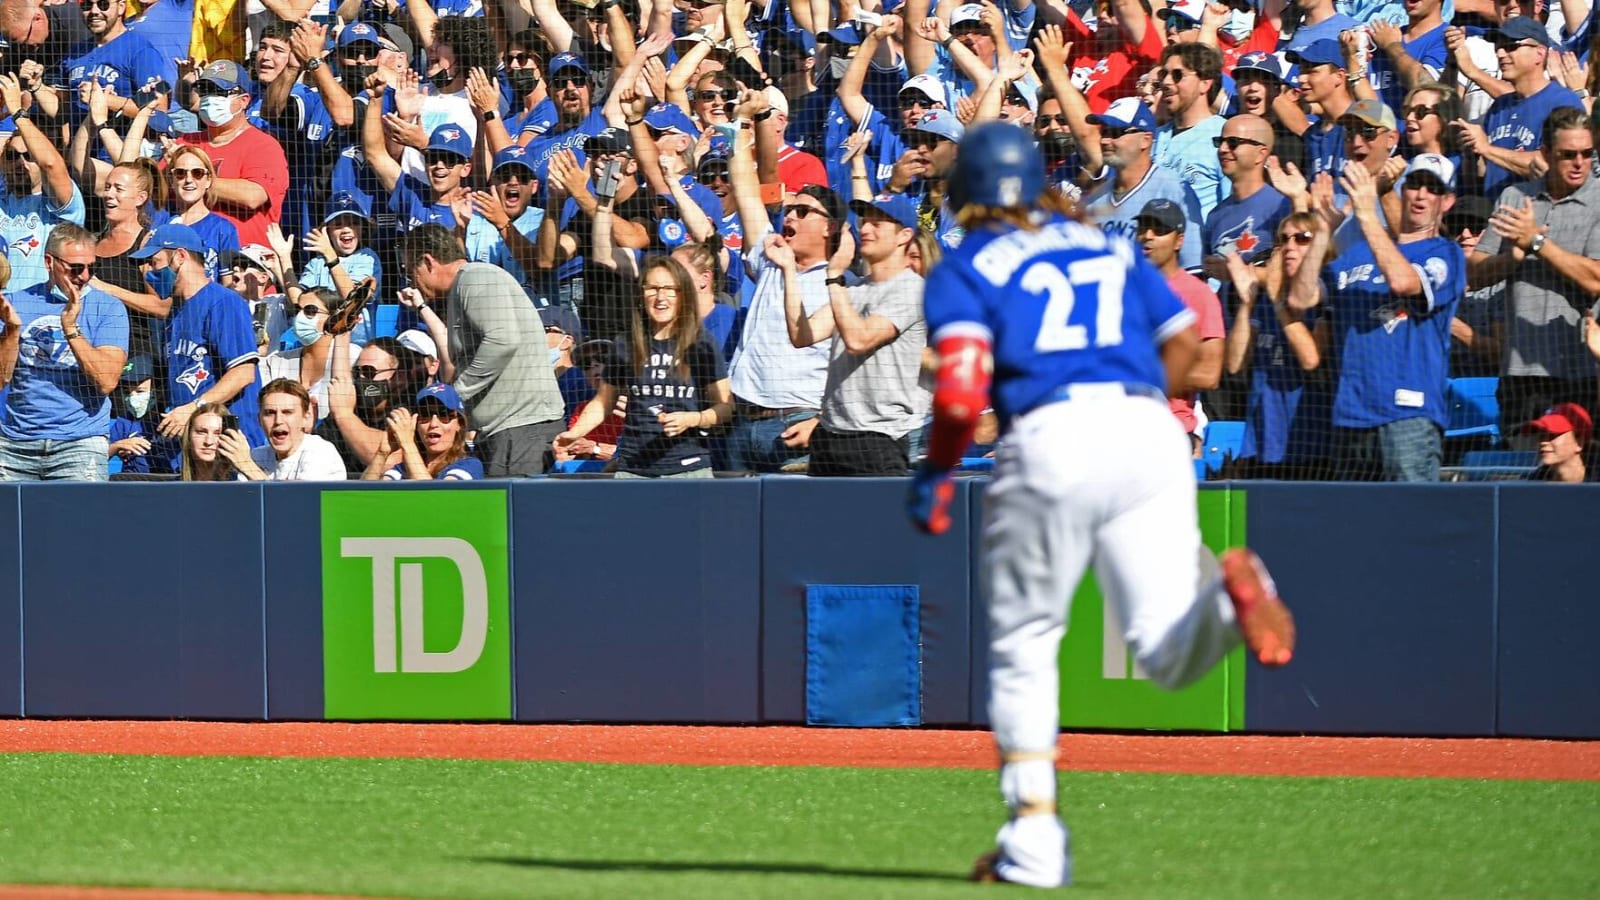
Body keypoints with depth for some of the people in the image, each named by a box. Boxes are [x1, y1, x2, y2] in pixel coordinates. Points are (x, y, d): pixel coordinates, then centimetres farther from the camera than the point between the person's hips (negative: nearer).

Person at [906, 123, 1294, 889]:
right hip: (1150, 431, 3)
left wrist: (936, 471, 9)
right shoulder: (1110, 247, 25)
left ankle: (1035, 833, 7)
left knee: (1024, 645, 14)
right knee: (1169, 654, 0)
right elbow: (1182, 343, 21)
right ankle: (1229, 590, -34)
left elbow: (962, 388, -5)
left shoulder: (965, 269, 10)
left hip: (1049, 442, -3)